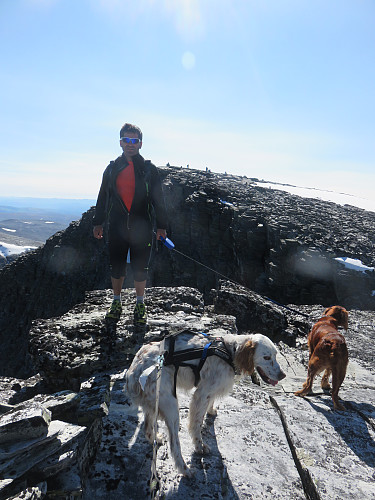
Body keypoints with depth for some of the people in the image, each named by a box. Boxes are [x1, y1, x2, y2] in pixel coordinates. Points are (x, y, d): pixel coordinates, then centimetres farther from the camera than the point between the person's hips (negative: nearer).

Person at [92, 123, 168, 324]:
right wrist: (98, 222, 12)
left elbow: (158, 199, 5)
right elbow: (103, 197, 15)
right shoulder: (112, 168, 10)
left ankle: (140, 305, 23)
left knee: (140, 268, 5)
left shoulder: (149, 169, 5)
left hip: (141, 228, -2)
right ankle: (116, 303, 29)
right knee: (116, 267, 9)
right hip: (116, 226, 2)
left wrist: (161, 226, 1)